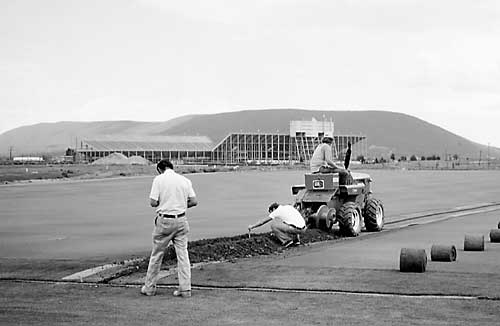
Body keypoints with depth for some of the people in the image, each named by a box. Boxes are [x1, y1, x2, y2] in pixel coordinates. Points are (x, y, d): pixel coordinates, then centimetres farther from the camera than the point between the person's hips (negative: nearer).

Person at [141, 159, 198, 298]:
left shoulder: (159, 179, -6)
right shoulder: (185, 180, 4)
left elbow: (153, 202, -10)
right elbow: (194, 201, 2)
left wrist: (163, 202, 10)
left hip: (164, 220, -3)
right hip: (181, 221, 3)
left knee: (157, 254, 9)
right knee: (183, 254, 5)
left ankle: (149, 287, 18)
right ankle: (185, 289, 3)